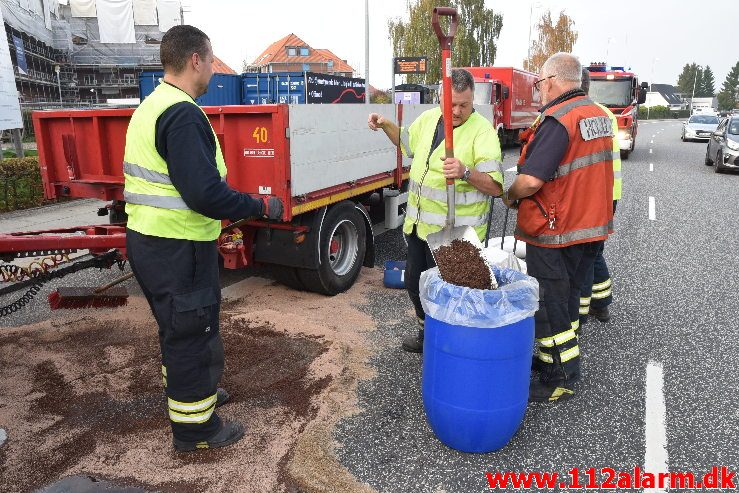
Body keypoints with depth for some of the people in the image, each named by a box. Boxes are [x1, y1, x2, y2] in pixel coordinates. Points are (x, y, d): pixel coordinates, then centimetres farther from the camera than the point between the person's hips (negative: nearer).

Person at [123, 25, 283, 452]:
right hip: (178, 248, -10)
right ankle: (195, 427, 23)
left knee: (178, 328, 24)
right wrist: (262, 207, -15)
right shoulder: (183, 114, -20)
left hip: (149, 239, 10)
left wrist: (230, 210, 19)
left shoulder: (151, 106, 12)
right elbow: (205, 194, -28)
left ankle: (194, 393, 45)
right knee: (192, 333, 5)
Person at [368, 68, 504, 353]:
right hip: (418, 224, 8)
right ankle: (427, 335, 45)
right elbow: (407, 141, 28)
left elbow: (495, 187, -22)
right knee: (414, 283, 21)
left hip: (453, 233, -7)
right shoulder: (428, 118, 6)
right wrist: (386, 125, 12)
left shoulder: (482, 130, -15)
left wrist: (466, 172, -38)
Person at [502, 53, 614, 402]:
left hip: (555, 233, -9)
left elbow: (530, 180, -28)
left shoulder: (558, 120, -20)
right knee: (569, 297, 22)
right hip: (592, 227, 9)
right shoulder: (599, 115, 10)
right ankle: (568, 362, 37)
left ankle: (559, 380, 14)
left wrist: (510, 196, -7)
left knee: (549, 306, 3)